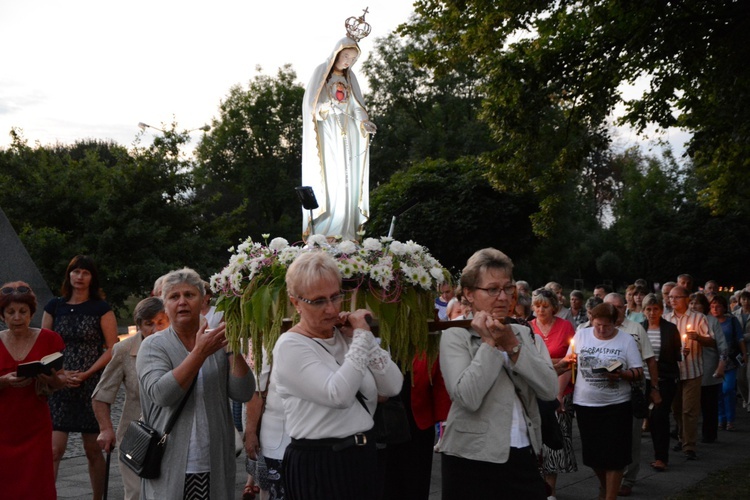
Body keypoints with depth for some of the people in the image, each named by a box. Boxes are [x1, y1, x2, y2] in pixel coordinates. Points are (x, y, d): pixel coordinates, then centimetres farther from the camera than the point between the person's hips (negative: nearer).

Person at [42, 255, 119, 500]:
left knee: (93, 449, 6)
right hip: (59, 385, 1)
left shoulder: (101, 308, 1)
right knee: (54, 449, -9)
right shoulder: (54, 306, 8)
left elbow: (112, 348, -3)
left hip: (92, 385, -1)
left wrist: (86, 374, -13)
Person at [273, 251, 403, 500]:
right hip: (317, 464, -6)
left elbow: (393, 386, 0)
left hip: (363, 458, 7)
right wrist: (362, 337, -18)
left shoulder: (347, 336, 7)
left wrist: (363, 338, -7)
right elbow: (338, 395, -25)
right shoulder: (290, 346, -12)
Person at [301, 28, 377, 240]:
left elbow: (357, 106, 10)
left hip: (347, 137, 5)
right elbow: (311, 104, -7)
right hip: (327, 136, -5)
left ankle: (345, 231, 1)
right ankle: (324, 233, -10)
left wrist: (364, 122, -10)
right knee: (329, 181, -11)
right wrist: (329, 107, -25)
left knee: (347, 181, -1)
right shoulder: (321, 72, 1)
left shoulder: (350, 77, 15)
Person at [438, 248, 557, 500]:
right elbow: (468, 397, -20)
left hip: (524, 456, 4)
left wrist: (512, 346, -12)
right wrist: (489, 343, -13)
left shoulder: (525, 334, 9)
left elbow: (550, 389, -5)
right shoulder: (455, 337, -5)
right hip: (473, 460, -4)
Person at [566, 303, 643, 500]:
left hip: (616, 404, -2)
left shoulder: (626, 340, -4)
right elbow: (569, 363, 8)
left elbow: (638, 372, -3)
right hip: (585, 403, 2)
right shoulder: (581, 335, 0)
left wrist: (621, 374, -23)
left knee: (613, 454, 0)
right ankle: (604, 484, 39)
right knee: (592, 452, 12)